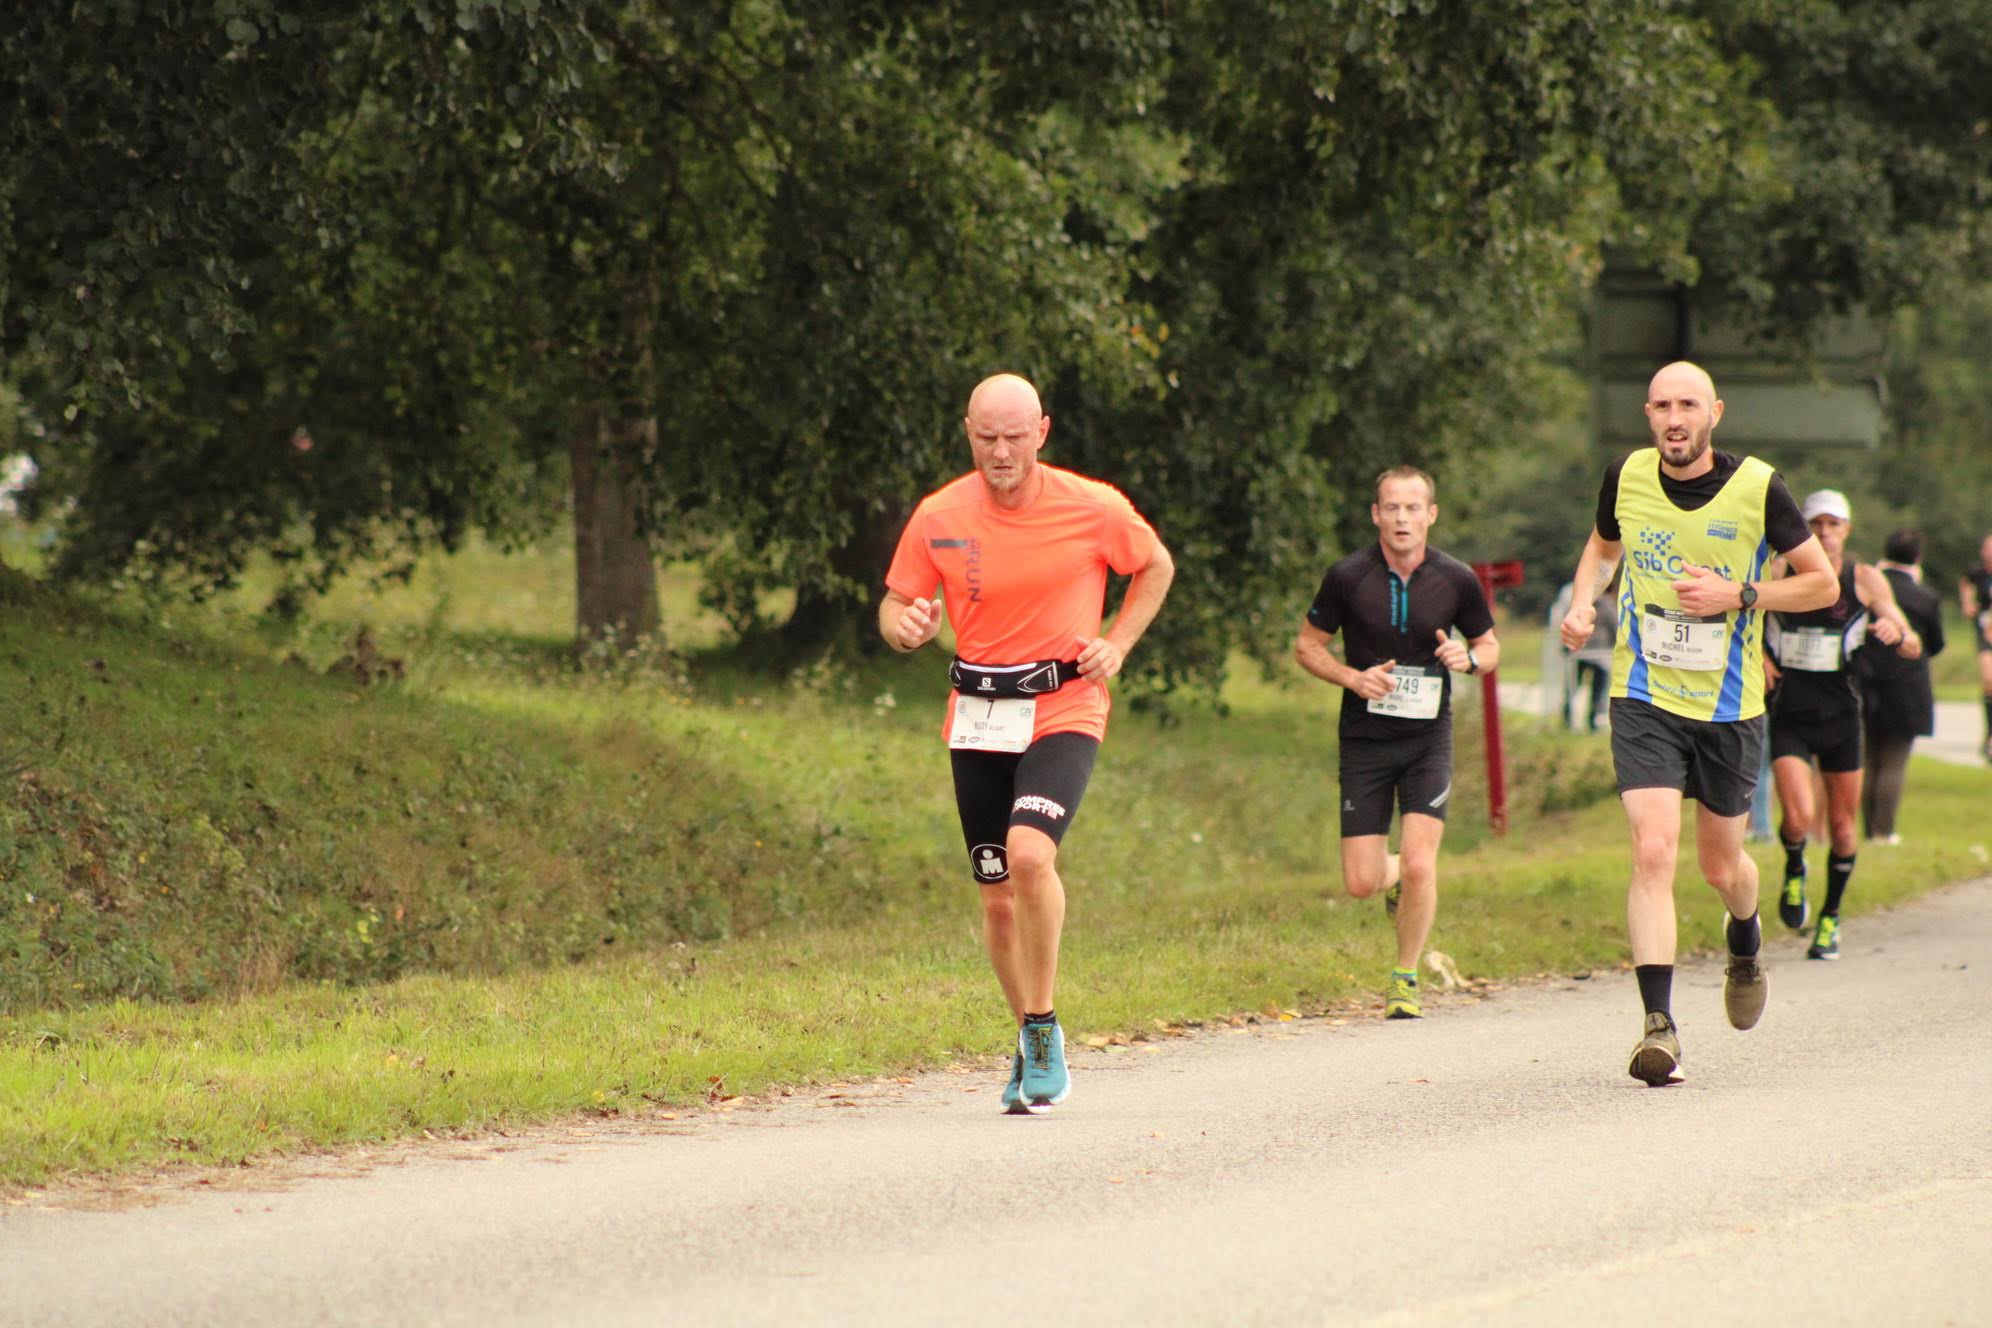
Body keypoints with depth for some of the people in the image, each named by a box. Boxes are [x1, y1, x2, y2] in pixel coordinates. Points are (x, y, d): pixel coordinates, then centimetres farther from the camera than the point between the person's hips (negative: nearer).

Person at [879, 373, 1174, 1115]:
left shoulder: (1092, 509, -7)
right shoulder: (939, 518, -3)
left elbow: (1156, 567, 12)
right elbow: (897, 604, 6)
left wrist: (1116, 645, -1)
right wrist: (904, 626, -18)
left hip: (1064, 712, -3)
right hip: (977, 722, 3)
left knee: (1029, 853, -27)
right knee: (997, 896, 6)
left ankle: (1044, 1025, -10)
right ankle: (1033, 1044, 27)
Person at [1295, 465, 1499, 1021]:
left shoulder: (1457, 580, -4)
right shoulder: (1347, 577, -8)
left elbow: (1489, 646, 11)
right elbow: (1307, 646, 4)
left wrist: (1468, 659, -13)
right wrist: (1353, 677, -14)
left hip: (1428, 739, 0)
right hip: (1364, 740, 0)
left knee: (1419, 865, -15)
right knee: (1360, 882, -2)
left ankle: (1405, 979, 7)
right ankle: (1397, 877, 36)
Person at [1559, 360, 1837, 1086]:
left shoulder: (1757, 488, -9)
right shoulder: (1626, 477, -2)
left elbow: (1822, 583, -2)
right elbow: (1602, 547, 20)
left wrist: (1738, 596, -16)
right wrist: (1583, 603, 0)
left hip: (1730, 705, 0)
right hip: (1645, 702, 0)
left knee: (1720, 864, 13)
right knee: (1653, 851, -17)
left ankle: (1745, 942, 49)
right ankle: (1659, 1025, -20)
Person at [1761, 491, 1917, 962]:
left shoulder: (1866, 581, -2)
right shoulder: (1778, 574, -4)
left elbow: (1914, 648, -2)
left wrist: (1895, 634, -25)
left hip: (1840, 715, 2)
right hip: (1788, 715, -1)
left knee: (1842, 825, 7)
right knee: (1798, 818, -18)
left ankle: (1831, 920, 28)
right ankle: (1794, 871, 17)